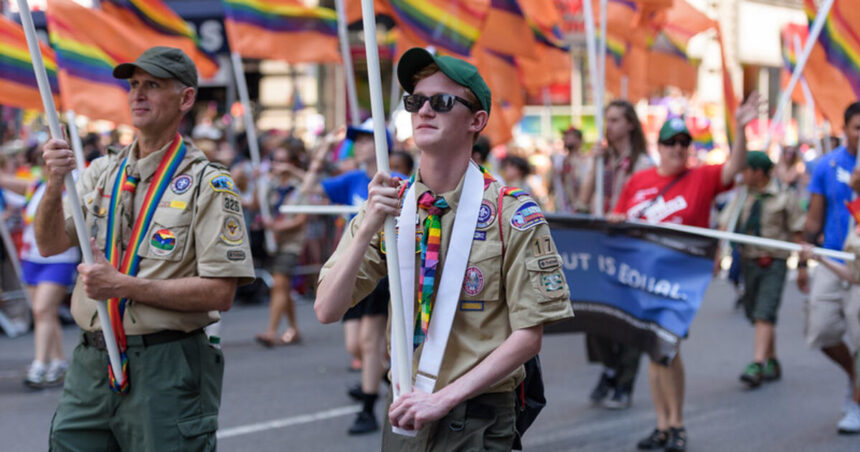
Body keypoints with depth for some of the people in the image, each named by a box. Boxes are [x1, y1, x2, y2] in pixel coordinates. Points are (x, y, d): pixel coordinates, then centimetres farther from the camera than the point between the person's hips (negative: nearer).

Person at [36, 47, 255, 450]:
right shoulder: (102, 172, 12)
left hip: (166, 371, -5)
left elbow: (219, 293, -14)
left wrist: (123, 286, -18)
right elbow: (50, 244, 2)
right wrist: (54, 186, -16)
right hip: (90, 365, 5)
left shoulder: (208, 185, -6)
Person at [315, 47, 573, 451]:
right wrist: (367, 230, -17)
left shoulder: (514, 216, -8)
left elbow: (528, 337, -9)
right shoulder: (386, 206, 4)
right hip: (404, 413, 3)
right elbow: (327, 311, -4)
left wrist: (444, 398, -16)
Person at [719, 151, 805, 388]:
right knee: (755, 314, 10)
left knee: (764, 315, -15)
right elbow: (725, 226, 4)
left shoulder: (784, 196, -5)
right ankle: (772, 363, 25)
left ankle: (756, 366, -21)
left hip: (774, 263, -5)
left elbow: (798, 232, -2)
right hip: (748, 260, 5)